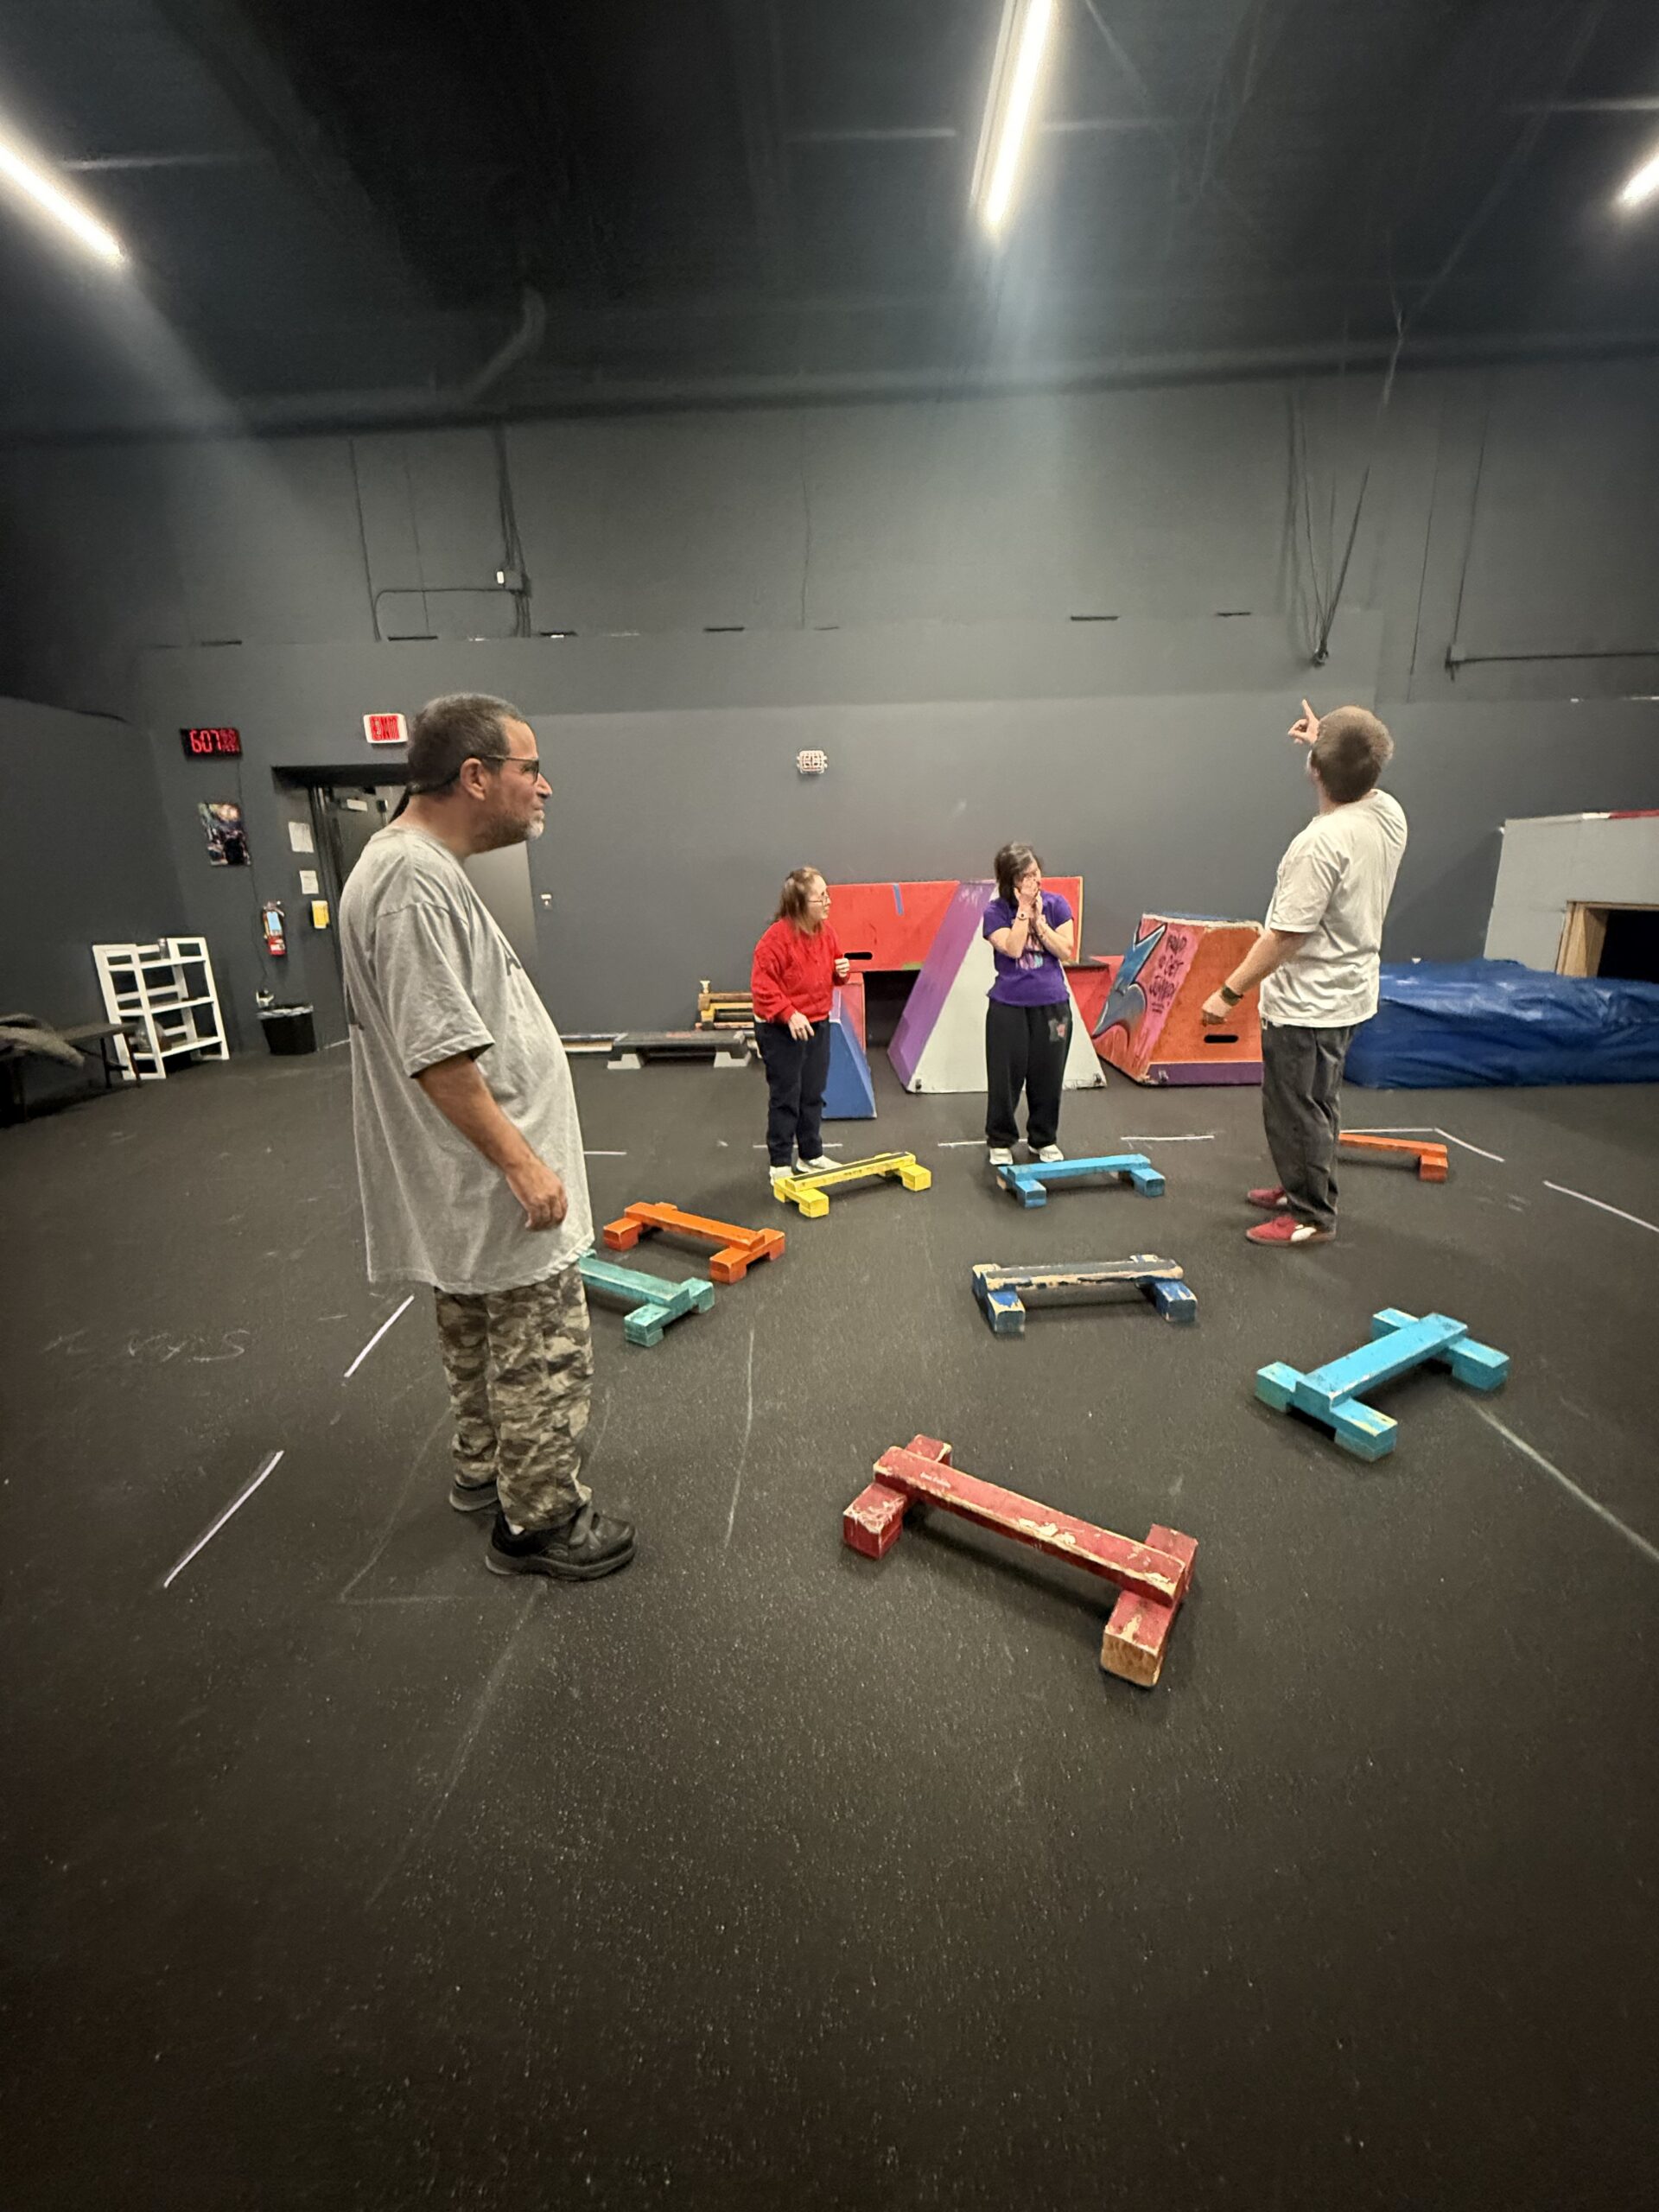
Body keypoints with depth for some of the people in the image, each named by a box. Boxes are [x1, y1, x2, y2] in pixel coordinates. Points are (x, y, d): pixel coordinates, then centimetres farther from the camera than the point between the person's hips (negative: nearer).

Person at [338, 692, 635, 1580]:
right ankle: (539, 1521, 21)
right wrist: (522, 1163, -22)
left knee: (479, 1334, 23)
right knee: (546, 1354, 4)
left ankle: (483, 1470, 42)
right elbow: (439, 1056, -28)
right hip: (496, 1183, -11)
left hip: (464, 1182, 11)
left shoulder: (413, 864, 11)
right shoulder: (415, 880, -23)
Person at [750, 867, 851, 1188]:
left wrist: (842, 971, -6)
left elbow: (833, 961, 17)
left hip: (818, 1024, 7)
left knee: (813, 1095, 16)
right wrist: (789, 1014, -27)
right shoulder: (777, 937, -22)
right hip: (780, 1029, -7)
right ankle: (779, 1164, 16)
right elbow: (762, 984, -21)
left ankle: (812, 1156, 32)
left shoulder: (826, 931, 1)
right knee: (785, 1098, 2)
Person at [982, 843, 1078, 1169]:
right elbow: (1012, 949, -19)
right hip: (1008, 1006, -2)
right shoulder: (996, 911, -5)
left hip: (1052, 1004, 2)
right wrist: (1024, 909, -17)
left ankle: (1043, 1139, 27)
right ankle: (1000, 1141, 20)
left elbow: (1066, 952, -7)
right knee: (1006, 1076, 4)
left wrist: (1039, 919, -13)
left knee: (1048, 1076, 10)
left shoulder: (1056, 904, 1)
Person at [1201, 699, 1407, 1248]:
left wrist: (1229, 993, -21)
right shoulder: (1390, 813, 0)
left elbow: (1285, 936, -27)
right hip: (1349, 992, 10)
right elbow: (1359, 787, 27)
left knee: (1295, 1110, 4)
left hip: (1306, 1003, -10)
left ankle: (1312, 1215, 17)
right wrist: (1327, 746, 28)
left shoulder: (1321, 843, -27)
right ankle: (1302, 1187, 39)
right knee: (1317, 1103, 23)